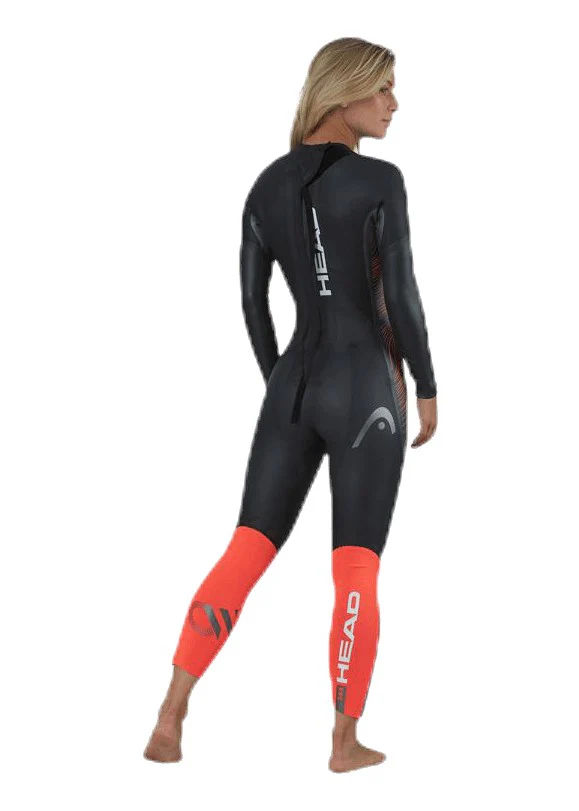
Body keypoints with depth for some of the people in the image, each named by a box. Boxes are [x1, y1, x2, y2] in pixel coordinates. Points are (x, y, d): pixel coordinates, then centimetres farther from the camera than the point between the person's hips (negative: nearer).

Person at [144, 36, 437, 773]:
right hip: (365, 393, -5)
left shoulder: (266, 186, 8)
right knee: (356, 575, 5)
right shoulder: (381, 182, -13)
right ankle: (345, 742, 14)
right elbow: (402, 299, -13)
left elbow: (251, 301, 11)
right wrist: (428, 390, 0)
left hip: (294, 387, 6)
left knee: (244, 558, 8)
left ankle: (169, 721, 2)